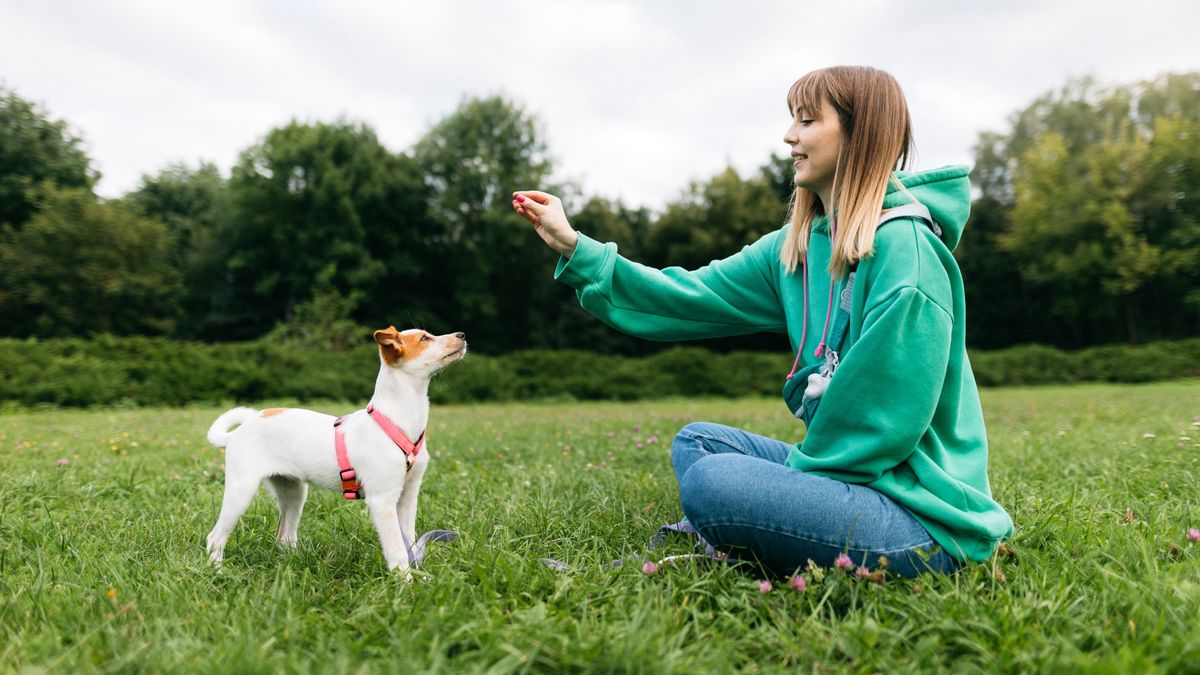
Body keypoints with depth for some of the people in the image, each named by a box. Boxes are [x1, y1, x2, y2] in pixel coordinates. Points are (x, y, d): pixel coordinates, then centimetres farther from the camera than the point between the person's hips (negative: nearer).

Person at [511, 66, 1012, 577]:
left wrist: (800, 467, -10)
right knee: (696, 441, 14)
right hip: (848, 469, 9)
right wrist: (575, 248, 1)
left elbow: (890, 414, -22)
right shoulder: (797, 246, 6)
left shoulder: (903, 248, -19)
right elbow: (692, 297, 3)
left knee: (712, 482, -25)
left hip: (925, 515, -8)